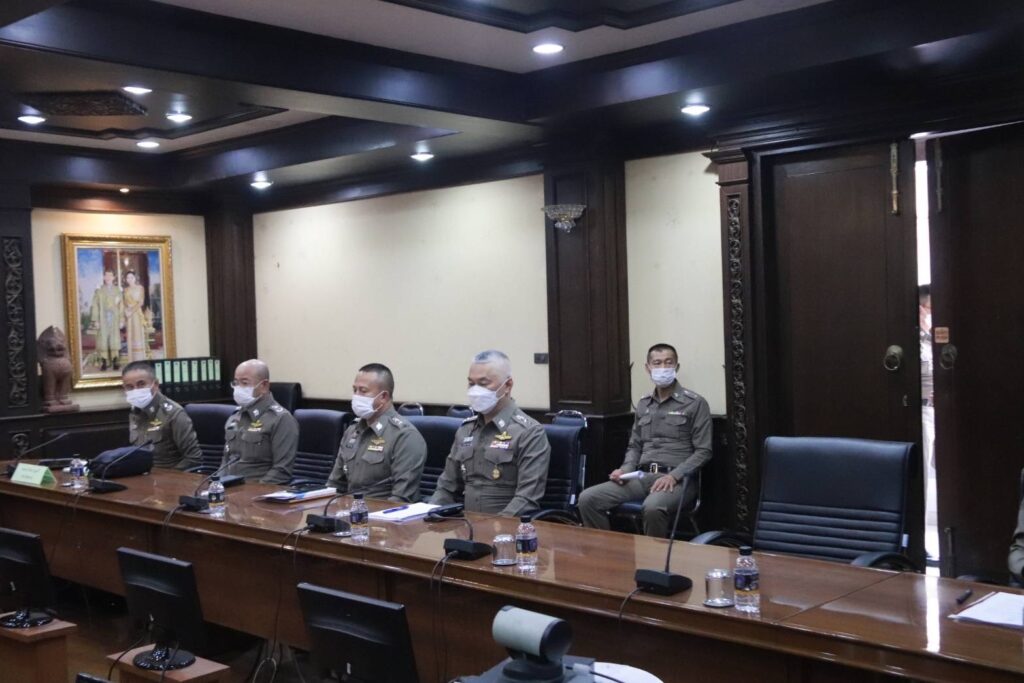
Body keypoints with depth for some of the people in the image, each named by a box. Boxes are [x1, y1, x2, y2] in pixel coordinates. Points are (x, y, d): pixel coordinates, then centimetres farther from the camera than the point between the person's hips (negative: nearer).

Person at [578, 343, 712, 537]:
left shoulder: (695, 404, 1)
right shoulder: (643, 404, 18)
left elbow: (703, 451, -4)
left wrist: (674, 476, -17)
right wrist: (625, 469, 1)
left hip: (677, 479, -5)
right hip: (642, 476, 5)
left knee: (653, 507, -40)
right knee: (588, 499, -16)